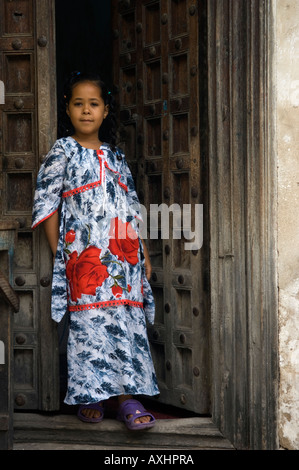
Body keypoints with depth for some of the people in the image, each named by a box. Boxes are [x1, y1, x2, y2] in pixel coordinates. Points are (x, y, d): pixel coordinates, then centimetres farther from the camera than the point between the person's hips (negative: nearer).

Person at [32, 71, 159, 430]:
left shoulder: (116, 157, 19)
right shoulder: (62, 152, 4)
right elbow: (46, 205, 0)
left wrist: (143, 253, 14)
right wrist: (58, 254, -6)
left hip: (124, 254, 5)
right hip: (85, 253, -4)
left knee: (128, 322, 0)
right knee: (90, 322, -7)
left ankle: (127, 396, 3)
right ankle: (90, 395, 5)